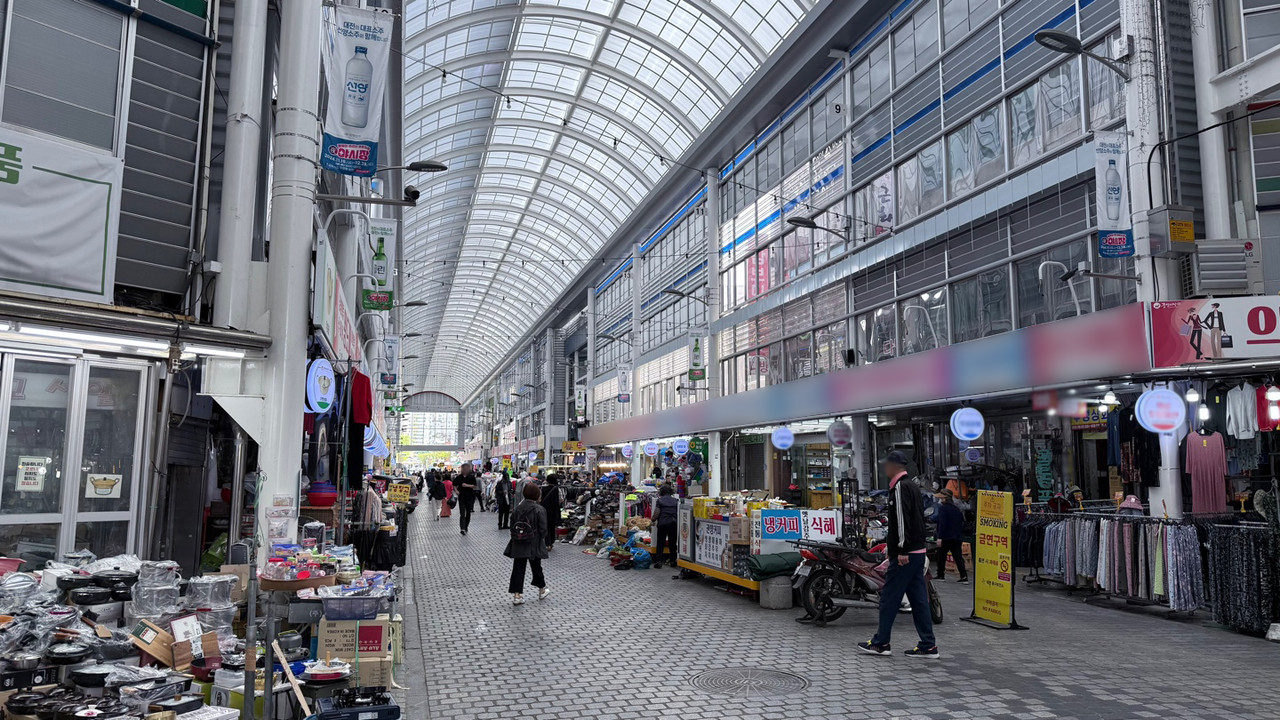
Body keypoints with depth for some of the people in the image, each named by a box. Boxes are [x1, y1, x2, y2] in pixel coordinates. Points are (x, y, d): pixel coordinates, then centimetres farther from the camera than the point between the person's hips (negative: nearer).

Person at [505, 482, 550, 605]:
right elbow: (543, 529, -12)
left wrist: (516, 538, 13)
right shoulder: (539, 510, -14)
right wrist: (540, 539, 7)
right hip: (534, 544, -2)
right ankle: (541, 590, 33)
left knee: (518, 569, 6)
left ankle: (516, 595, 3)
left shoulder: (517, 508, -2)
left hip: (518, 544, 2)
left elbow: (512, 526, 2)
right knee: (536, 567, 15)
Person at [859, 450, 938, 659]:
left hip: (904, 554, -10)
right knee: (918, 598, 10)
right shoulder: (913, 486, 18)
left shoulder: (900, 487, -12)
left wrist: (902, 550, -22)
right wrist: (890, 540, 27)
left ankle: (881, 643, 6)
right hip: (918, 551, 10)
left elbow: (902, 519, -20)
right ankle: (928, 646, 11)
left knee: (889, 596, -1)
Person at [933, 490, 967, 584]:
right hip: (957, 537, 6)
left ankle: (940, 574, 18)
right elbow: (962, 523, 18)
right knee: (958, 557, 2)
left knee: (941, 556, 11)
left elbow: (942, 523, -19)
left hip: (946, 538, -6)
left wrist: (939, 537, -19)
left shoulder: (942, 508, -10)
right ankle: (964, 576, -8)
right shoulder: (957, 509, 13)